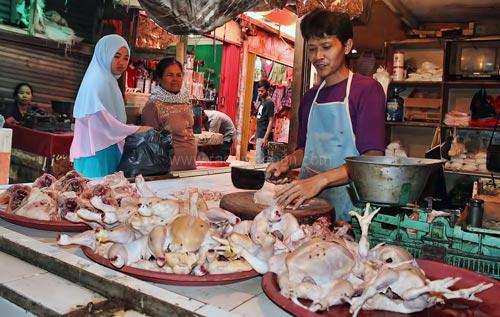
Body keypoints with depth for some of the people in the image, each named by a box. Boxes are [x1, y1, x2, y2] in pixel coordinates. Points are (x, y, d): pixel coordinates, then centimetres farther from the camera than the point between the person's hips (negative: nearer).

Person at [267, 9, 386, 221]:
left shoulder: (367, 89, -5)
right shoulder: (310, 97, 14)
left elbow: (373, 159, -14)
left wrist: (319, 180, -24)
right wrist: (289, 161, 1)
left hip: (346, 205, -4)